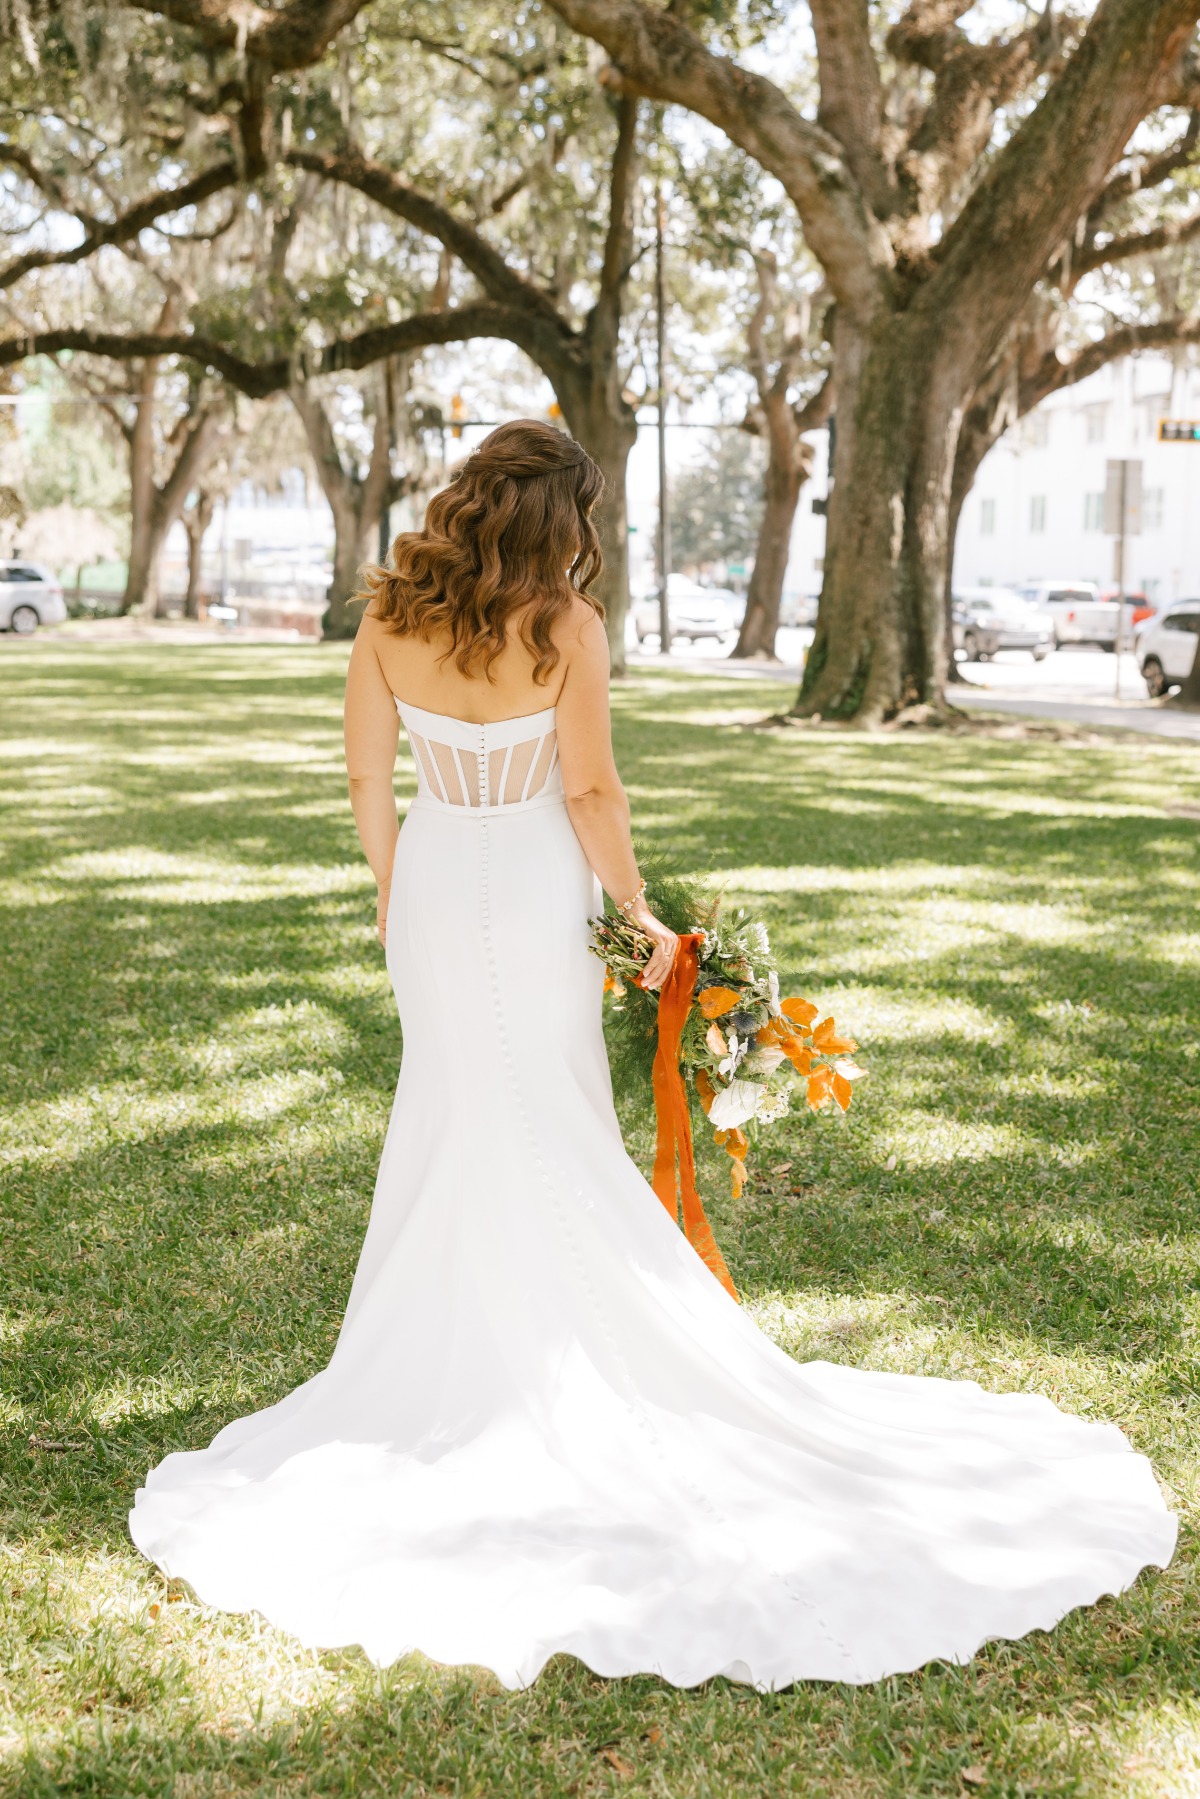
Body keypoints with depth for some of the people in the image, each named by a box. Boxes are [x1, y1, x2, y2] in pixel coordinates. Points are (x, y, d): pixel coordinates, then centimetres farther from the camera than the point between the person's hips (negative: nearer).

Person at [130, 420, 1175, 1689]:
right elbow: (590, 792, -15)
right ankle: (564, 1354, 21)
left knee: (446, 1107, 18)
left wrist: (392, 891, 14)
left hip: (435, 883, 3)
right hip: (536, 888, -3)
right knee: (554, 1127, 10)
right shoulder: (567, 625, -16)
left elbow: (367, 773, 1)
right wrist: (637, 911, -4)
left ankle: (457, 1342, 29)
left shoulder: (390, 616, -5)